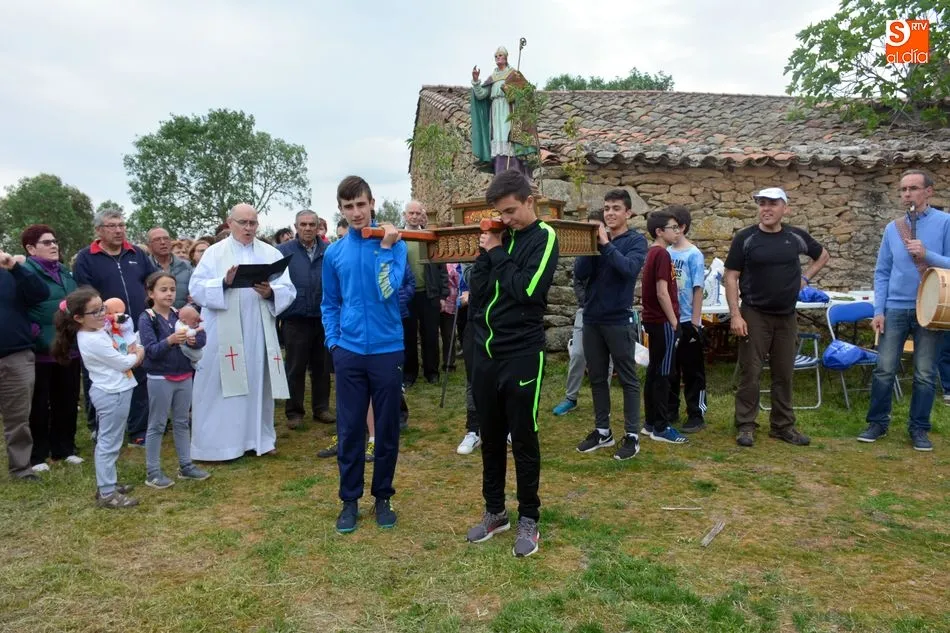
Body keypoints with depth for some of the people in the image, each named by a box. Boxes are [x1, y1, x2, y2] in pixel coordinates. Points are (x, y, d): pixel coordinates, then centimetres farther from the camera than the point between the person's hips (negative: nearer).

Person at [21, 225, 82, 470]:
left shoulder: (66, 273, 14)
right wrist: (33, 333, -22)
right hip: (40, 351, -6)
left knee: (67, 402, 14)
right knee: (39, 405, 5)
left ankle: (65, 449, 27)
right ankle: (38, 455, 17)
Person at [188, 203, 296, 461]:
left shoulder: (271, 253, 8)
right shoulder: (214, 252, 4)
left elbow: (288, 291, 2)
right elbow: (197, 288, -4)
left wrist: (271, 293, -18)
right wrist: (224, 283, -19)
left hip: (259, 334, 2)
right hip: (222, 335, -2)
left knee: (258, 386, 10)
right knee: (219, 388, 2)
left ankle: (258, 438, 22)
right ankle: (214, 444, 11)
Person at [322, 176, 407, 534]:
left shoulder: (393, 244, -3)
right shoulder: (334, 253, 4)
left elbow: (388, 291, -17)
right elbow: (329, 304, 12)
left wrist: (385, 247, -18)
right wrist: (333, 342, 2)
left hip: (387, 350, -1)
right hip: (349, 352, 2)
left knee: (387, 429, 9)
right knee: (350, 430, 8)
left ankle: (383, 496, 26)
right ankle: (350, 499, 23)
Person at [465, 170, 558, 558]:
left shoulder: (543, 237, -6)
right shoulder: (499, 237, 10)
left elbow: (527, 290, -20)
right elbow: (476, 294, 5)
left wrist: (496, 253, -10)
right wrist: (485, 254, -6)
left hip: (522, 354, -6)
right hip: (485, 353, 6)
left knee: (523, 440, 4)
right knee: (491, 438, 14)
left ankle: (529, 519, 20)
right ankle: (494, 512, 29)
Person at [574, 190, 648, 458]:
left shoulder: (636, 240, -1)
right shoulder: (596, 236, 9)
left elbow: (629, 268, -21)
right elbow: (579, 273, -2)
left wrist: (606, 244, -21)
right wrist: (592, 245, -13)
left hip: (619, 320, -5)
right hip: (591, 318, 5)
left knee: (628, 379, 3)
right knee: (597, 378, 11)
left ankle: (632, 435, 10)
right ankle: (602, 431, 23)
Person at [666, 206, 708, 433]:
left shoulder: (693, 255, -10)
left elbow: (698, 289, -10)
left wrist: (695, 321, -12)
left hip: (687, 322, -5)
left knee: (692, 371, 4)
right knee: (668, 369, 15)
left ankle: (696, 415, 14)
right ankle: (670, 409, 28)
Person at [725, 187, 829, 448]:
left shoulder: (796, 237, 4)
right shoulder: (745, 238, -5)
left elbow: (822, 256, 23)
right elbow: (730, 277, -7)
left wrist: (805, 278, 8)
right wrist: (735, 314, -14)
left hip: (787, 317, 3)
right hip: (754, 315, -3)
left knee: (784, 373, 10)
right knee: (750, 373, -1)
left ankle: (783, 425, 21)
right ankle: (745, 426, 9)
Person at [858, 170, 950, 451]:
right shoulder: (892, 228, 7)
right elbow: (882, 273, 7)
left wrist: (926, 255, -20)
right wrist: (878, 310, -1)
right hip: (895, 308, 2)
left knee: (925, 374, 5)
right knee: (884, 369, 2)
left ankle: (919, 428, 18)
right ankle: (878, 422, 15)